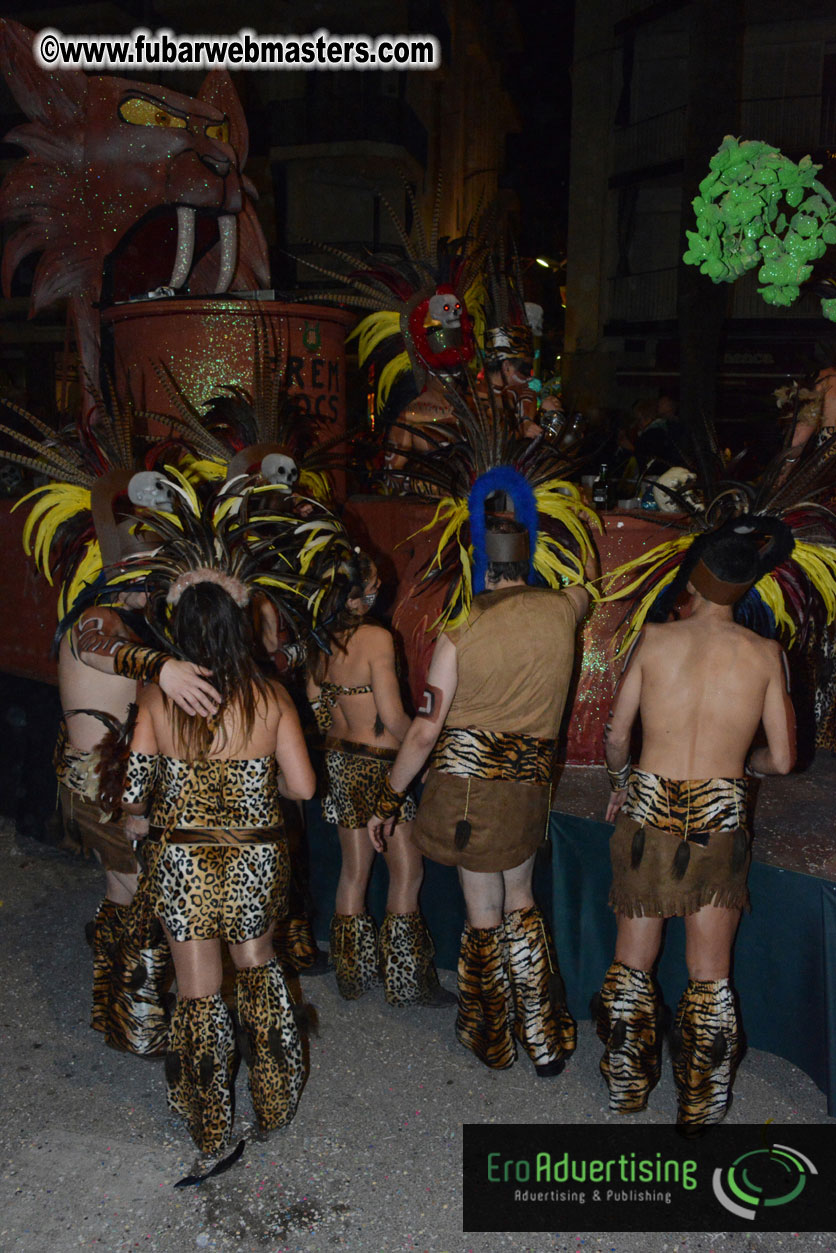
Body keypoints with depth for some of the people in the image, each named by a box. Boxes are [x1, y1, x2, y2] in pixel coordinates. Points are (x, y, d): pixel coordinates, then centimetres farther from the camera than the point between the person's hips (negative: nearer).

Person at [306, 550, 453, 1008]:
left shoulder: (320, 640, 1)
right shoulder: (376, 638, -21)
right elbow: (393, 717, -21)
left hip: (339, 760, 8)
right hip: (378, 765, -7)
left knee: (353, 870, 17)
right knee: (407, 871, 5)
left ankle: (353, 973, 29)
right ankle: (408, 982, 14)